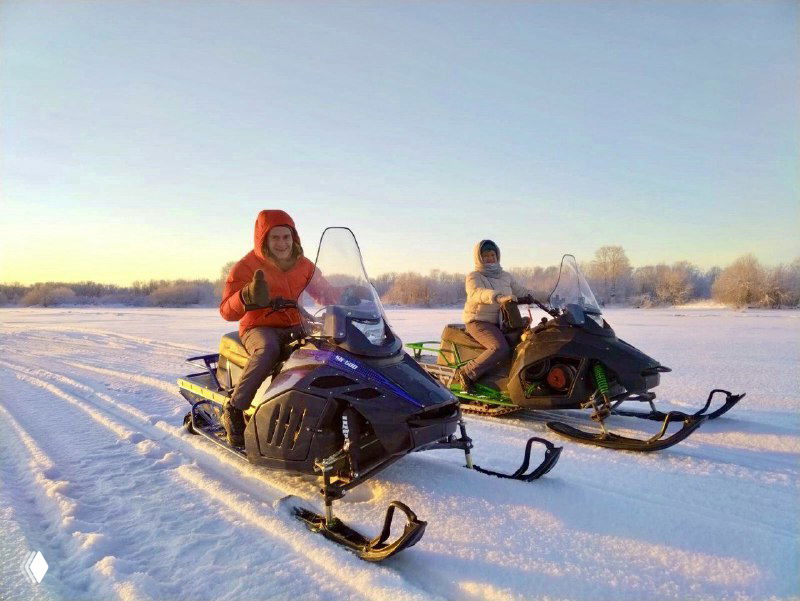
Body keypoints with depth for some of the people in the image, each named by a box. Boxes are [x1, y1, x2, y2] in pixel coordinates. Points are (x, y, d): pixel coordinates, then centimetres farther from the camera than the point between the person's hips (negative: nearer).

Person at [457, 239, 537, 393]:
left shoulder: (506, 276, 17)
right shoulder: (474, 276, -3)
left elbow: (521, 291, 21)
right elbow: (477, 293, -24)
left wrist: (528, 295, -5)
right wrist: (499, 297, -41)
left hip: (501, 322, 7)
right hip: (479, 321, -7)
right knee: (501, 348, -30)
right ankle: (466, 373, -23)